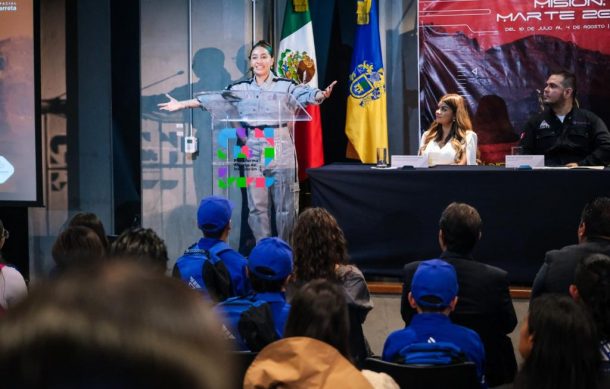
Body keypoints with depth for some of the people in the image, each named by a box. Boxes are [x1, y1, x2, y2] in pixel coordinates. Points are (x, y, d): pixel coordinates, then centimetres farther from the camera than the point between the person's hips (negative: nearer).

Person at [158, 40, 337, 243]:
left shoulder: (285, 85, 1)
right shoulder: (241, 88, 11)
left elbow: (305, 94, -16)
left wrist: (321, 95, -38)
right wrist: (181, 104, 4)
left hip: (281, 152, -3)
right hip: (254, 152, 3)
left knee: (285, 207, 0)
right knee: (257, 207, 4)